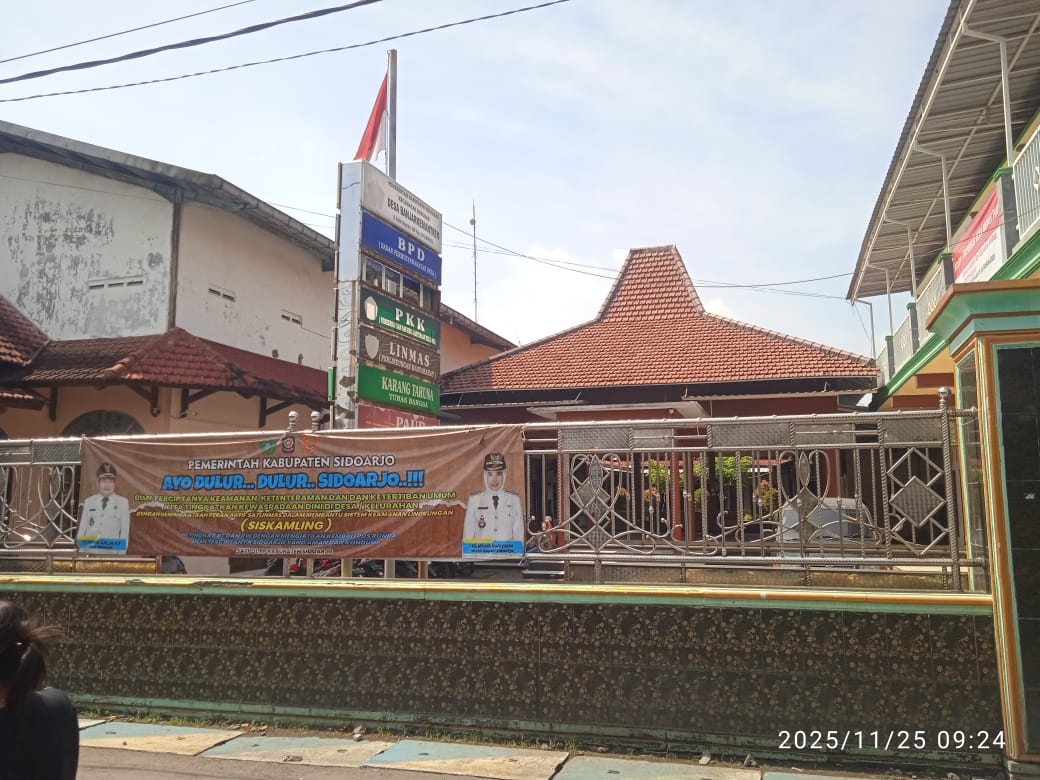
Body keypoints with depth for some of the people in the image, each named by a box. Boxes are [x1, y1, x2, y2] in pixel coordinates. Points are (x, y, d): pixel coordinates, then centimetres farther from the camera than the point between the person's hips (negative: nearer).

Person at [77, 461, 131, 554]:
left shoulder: (123, 502, 4)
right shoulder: (88, 502, 10)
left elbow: (125, 530, 3)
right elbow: (82, 528, 11)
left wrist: (121, 553, -2)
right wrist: (80, 548, 5)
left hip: (111, 551, -2)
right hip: (89, 550, 2)